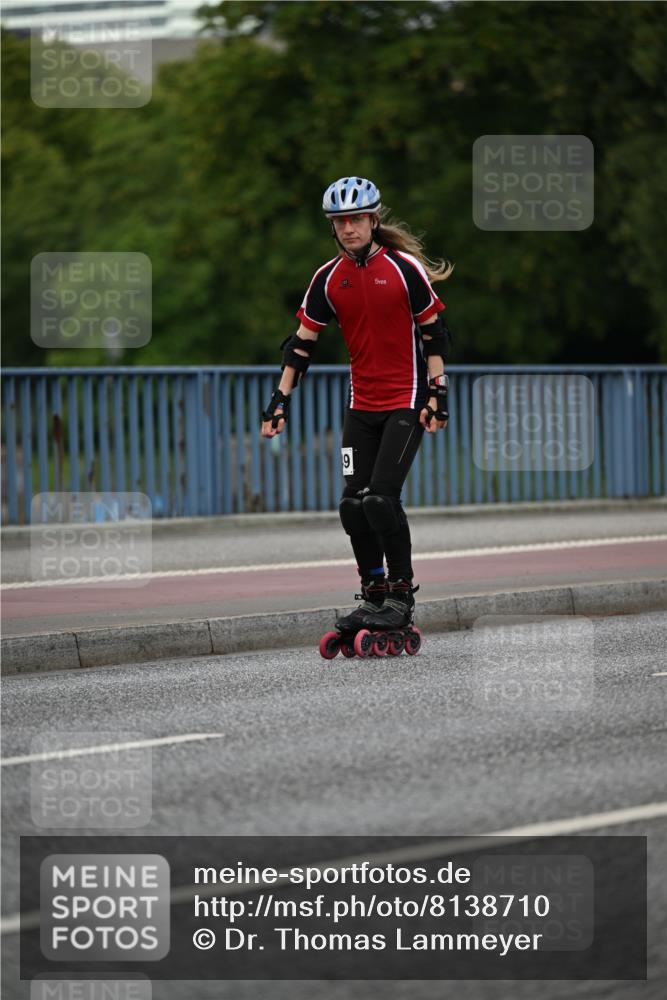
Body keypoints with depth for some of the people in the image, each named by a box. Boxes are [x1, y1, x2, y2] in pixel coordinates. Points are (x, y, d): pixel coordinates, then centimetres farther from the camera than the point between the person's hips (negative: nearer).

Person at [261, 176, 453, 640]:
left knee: (382, 498, -15)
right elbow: (303, 342, 8)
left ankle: (402, 596, -3)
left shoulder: (404, 268, -9)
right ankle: (374, 594, 13)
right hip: (362, 405, 5)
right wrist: (280, 401, 4)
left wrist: (437, 394, -11)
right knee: (354, 505, 0)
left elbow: (433, 333, -5)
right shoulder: (328, 279, 3)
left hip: (406, 402, -5)